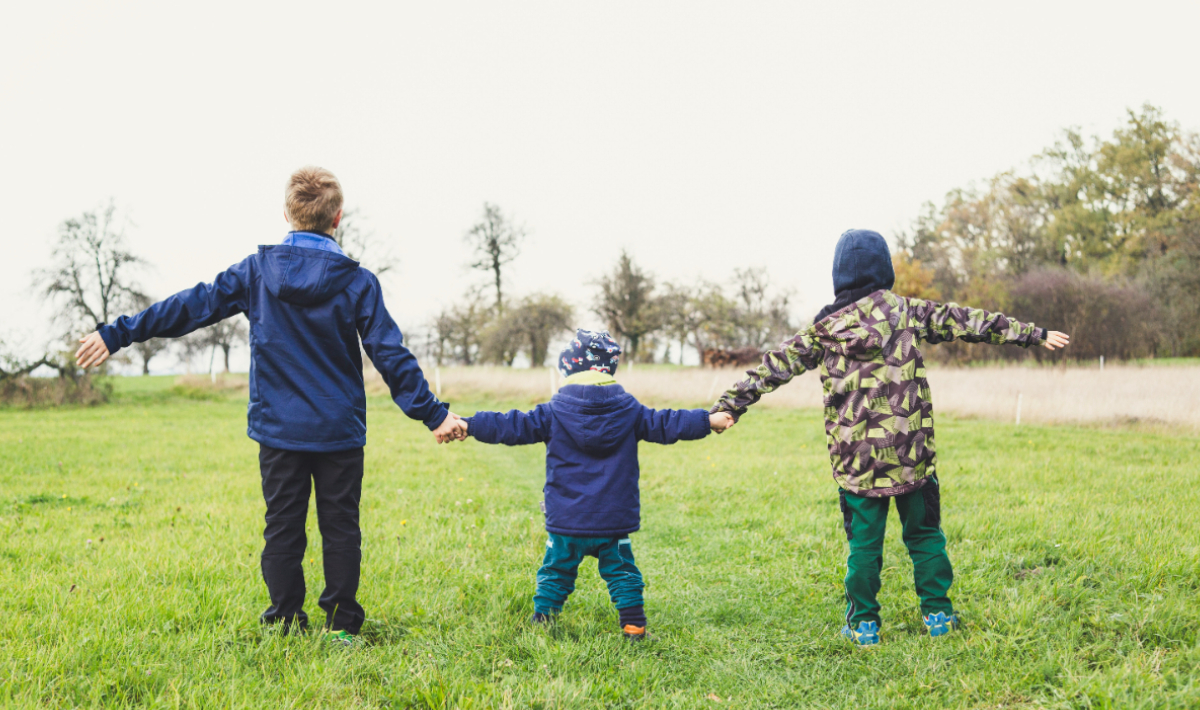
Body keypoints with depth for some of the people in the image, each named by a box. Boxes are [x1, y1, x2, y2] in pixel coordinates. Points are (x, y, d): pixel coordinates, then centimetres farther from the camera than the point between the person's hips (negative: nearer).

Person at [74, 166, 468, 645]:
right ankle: (341, 624, 10)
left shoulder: (256, 271, -2)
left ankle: (286, 623, 13)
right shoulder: (358, 282, -6)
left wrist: (117, 334, 8)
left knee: (282, 526, 10)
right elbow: (391, 356, -7)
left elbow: (192, 306, 0)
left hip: (278, 429, 1)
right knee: (340, 526, 8)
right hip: (340, 430, -1)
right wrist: (432, 413, -2)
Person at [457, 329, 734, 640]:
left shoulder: (553, 414, -5)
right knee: (622, 573, 13)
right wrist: (708, 421, 12)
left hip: (565, 523, -1)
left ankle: (541, 621, 16)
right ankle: (633, 626, 12)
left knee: (555, 573, 13)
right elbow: (665, 424, 3)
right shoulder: (628, 411, -1)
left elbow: (512, 426, -7)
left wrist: (467, 425, -2)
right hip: (614, 521, 1)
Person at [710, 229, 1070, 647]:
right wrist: (1032, 334, 10)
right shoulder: (907, 313, 1)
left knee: (864, 542, 8)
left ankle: (863, 624, 12)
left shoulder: (824, 330, 2)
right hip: (911, 453, 0)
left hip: (856, 459, 0)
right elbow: (964, 322, 4)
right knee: (924, 534, 14)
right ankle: (937, 614, 21)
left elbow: (776, 366, 3)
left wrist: (729, 404, 6)